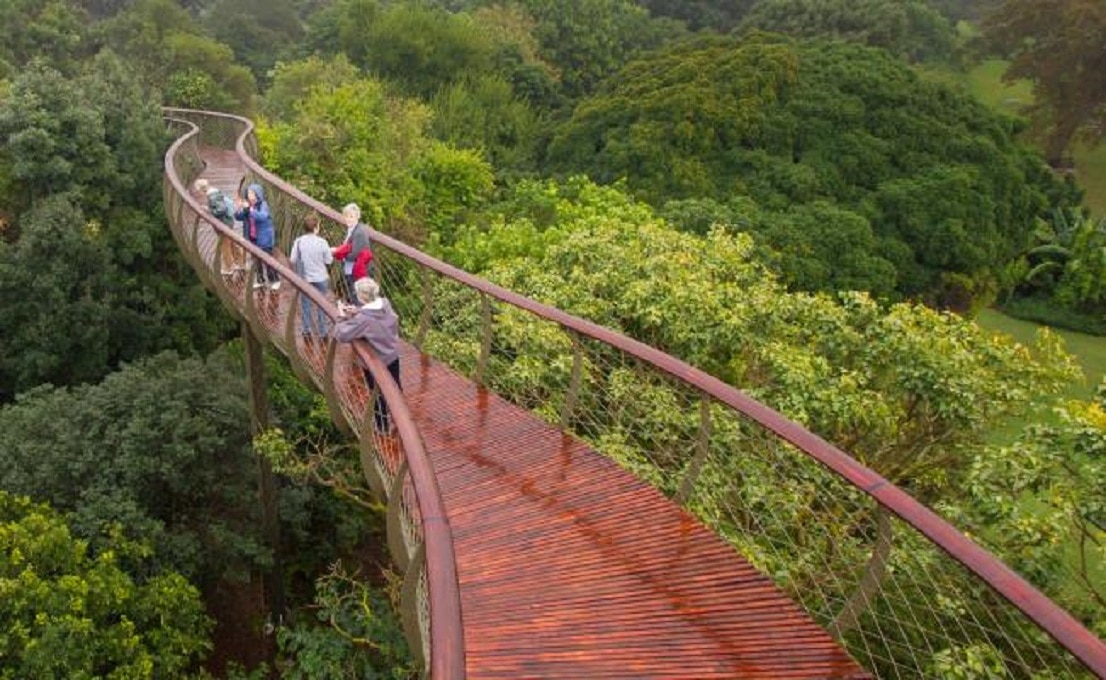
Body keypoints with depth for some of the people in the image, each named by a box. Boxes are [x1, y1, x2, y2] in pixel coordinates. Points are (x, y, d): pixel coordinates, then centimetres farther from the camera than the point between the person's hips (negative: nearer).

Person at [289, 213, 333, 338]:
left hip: (304, 278, 1)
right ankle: (322, 330, 18)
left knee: (305, 304, 14)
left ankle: (306, 330, 22)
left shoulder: (298, 242, -10)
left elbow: (293, 260, -6)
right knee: (321, 304, 12)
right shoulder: (322, 242, -15)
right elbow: (328, 260, -9)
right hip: (320, 277, -1)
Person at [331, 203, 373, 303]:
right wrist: (339, 251, -4)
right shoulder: (350, 230, 10)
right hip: (349, 272, 10)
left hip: (357, 273, -10)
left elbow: (354, 255, -21)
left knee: (357, 302, -2)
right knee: (350, 300, 20)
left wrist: (337, 252, -9)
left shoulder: (360, 232, -20)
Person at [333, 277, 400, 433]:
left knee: (378, 395, 19)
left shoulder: (363, 319, -35)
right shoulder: (385, 303, -15)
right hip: (393, 356, 6)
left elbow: (341, 335, -29)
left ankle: (383, 426, 40)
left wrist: (342, 317, -15)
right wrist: (358, 311, -6)